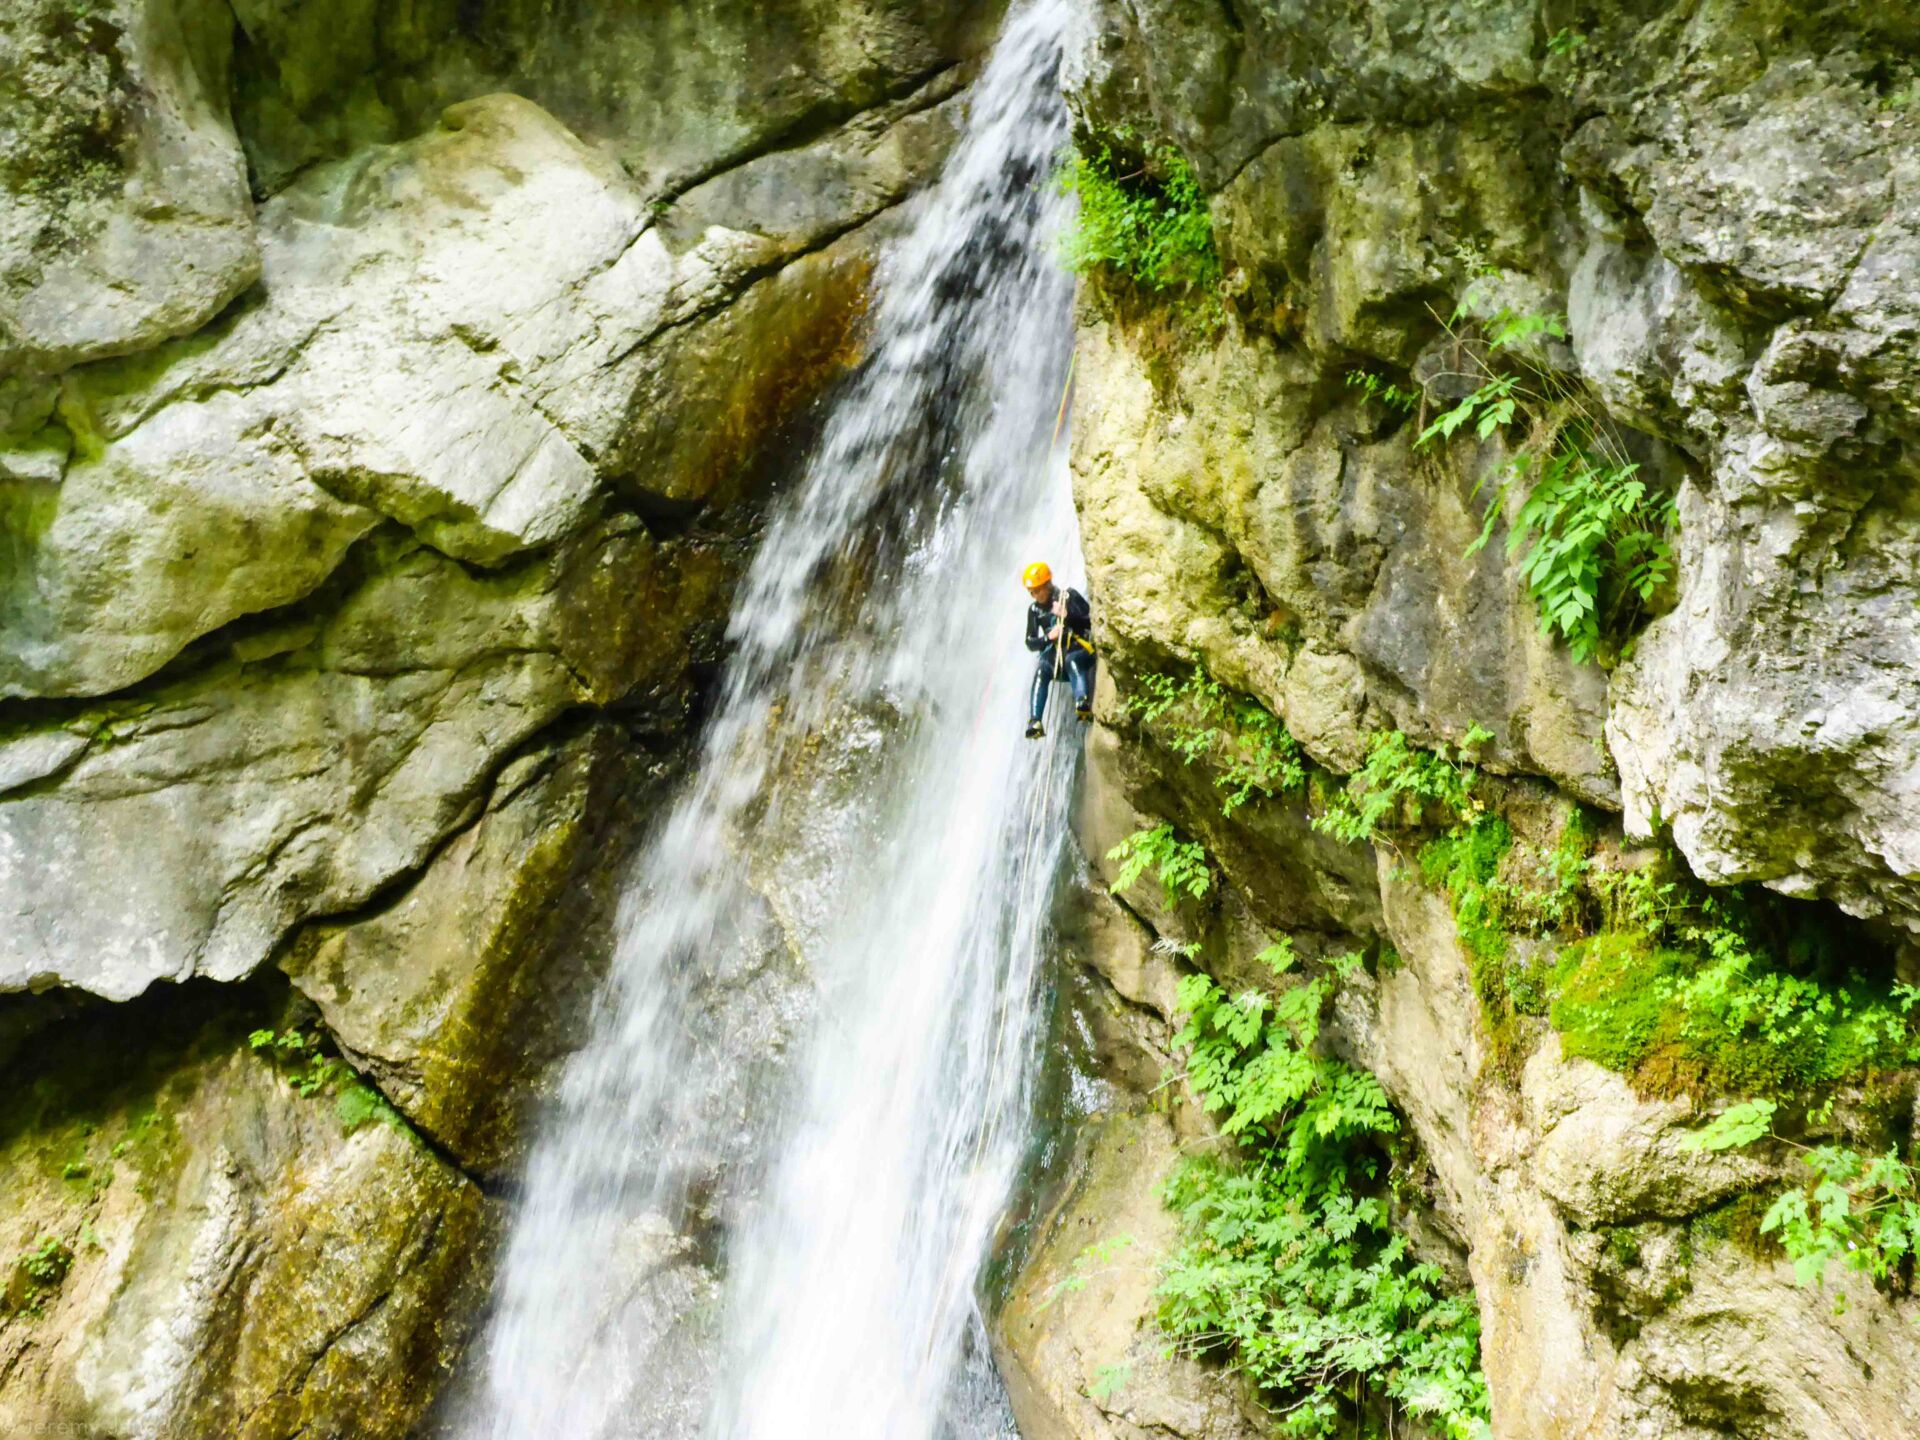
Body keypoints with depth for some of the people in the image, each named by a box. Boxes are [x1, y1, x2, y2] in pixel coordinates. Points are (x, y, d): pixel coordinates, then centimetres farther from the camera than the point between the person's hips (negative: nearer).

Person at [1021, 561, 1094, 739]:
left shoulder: (1069, 596, 3)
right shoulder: (1034, 609, 14)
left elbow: (1092, 622, -5)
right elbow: (1030, 643, 12)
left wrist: (1067, 615, -19)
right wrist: (1048, 637, -8)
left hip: (1079, 650, -3)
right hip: (1053, 657, 3)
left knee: (1072, 661, -39)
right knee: (1041, 671, -32)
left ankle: (1083, 705, -60)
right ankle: (1035, 722, -45)